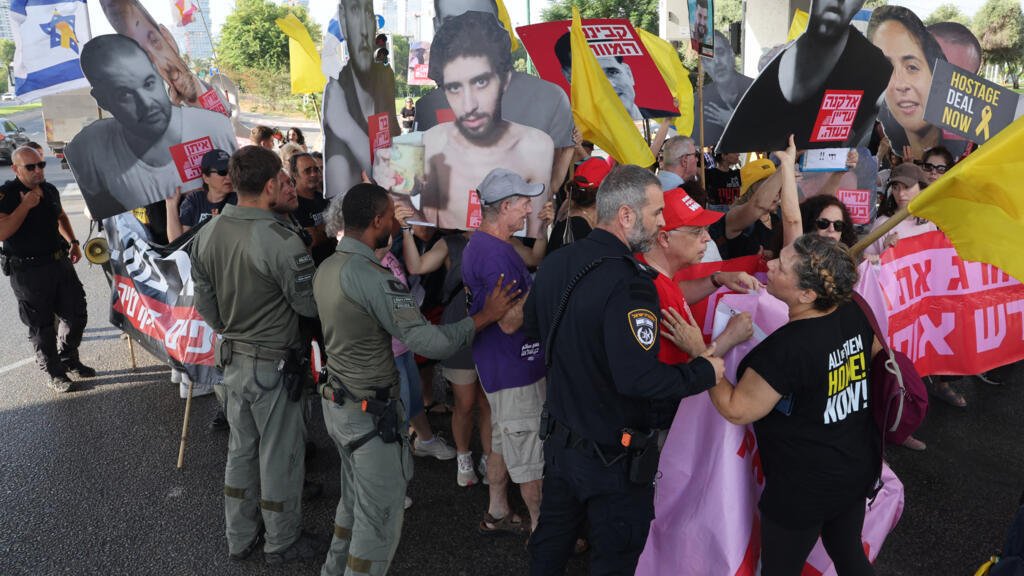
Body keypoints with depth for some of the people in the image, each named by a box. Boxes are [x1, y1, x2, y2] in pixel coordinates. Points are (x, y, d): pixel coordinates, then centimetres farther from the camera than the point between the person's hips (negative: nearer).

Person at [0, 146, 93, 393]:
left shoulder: (50, 190, 6)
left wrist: (72, 242, 16)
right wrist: (26, 204, -27)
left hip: (60, 262, 6)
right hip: (28, 272, -6)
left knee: (76, 315, 13)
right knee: (42, 326, 5)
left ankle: (69, 359, 35)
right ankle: (54, 373, 20)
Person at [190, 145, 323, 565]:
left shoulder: (206, 235, -3)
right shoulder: (281, 242, -26)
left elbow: (204, 303, 6)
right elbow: (309, 306, -16)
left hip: (231, 357, 7)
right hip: (273, 363, -7)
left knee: (241, 449, 21)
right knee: (279, 454, 10)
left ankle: (240, 538, 36)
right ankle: (281, 543, 27)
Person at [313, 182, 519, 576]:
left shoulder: (327, 268, 3)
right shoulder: (371, 276, -25)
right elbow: (429, 342, -28)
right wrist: (487, 315, -18)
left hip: (336, 402, 9)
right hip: (372, 411, -9)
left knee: (355, 499, 26)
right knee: (381, 517, 6)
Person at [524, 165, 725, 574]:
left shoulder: (554, 264, -2)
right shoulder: (628, 283, -28)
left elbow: (532, 329, 13)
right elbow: (638, 378, -34)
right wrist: (706, 371, -19)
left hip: (559, 439, 7)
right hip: (612, 458, -7)